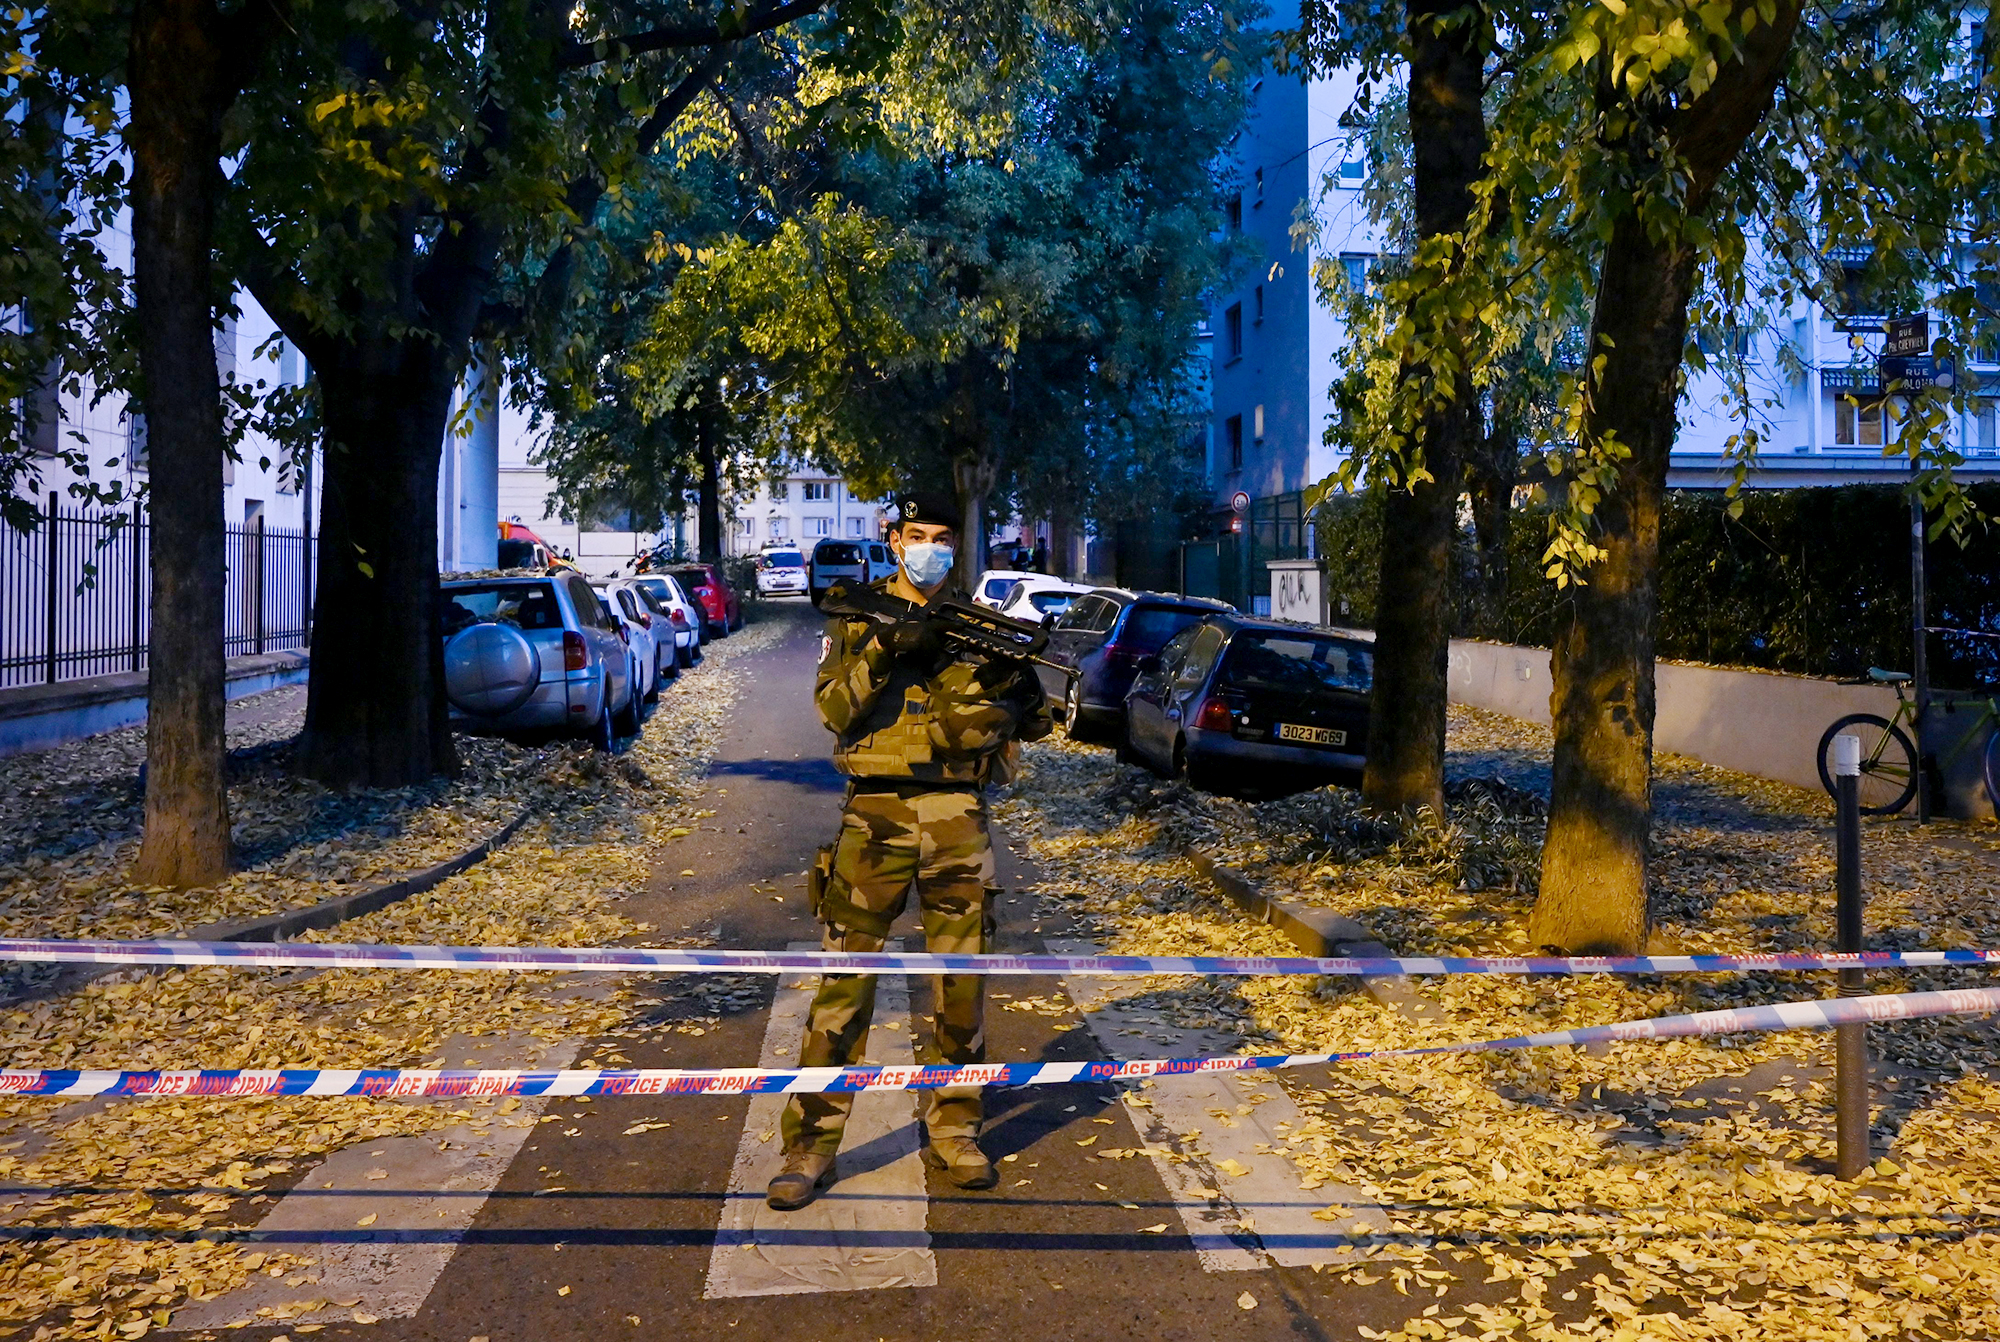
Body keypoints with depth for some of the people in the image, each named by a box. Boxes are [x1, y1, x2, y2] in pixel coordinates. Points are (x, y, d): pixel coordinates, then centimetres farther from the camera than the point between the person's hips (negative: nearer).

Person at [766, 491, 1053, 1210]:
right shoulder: (860, 614, 7)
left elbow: (1036, 724, 10)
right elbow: (833, 708, -6)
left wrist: (1016, 675, -11)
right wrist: (883, 650, -19)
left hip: (958, 819, 2)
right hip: (876, 812, -2)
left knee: (962, 983, 7)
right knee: (845, 981, -2)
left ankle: (953, 1131, 23)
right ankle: (810, 1145, 7)